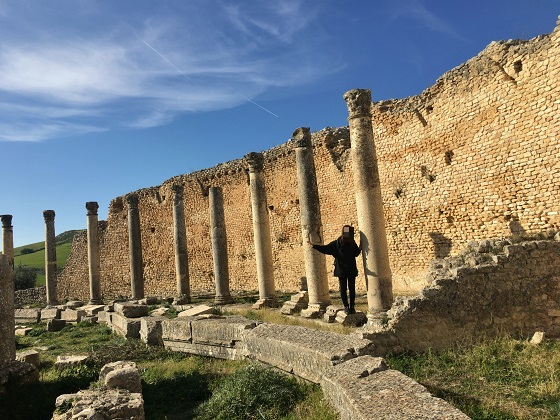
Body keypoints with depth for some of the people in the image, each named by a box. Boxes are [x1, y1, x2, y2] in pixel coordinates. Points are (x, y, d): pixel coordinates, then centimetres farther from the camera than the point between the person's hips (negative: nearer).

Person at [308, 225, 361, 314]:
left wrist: (360, 248, -4)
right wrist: (314, 245, -14)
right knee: (343, 288, 3)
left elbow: (356, 253, 15)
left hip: (352, 270, 2)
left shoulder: (352, 243, 0)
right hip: (342, 270, -2)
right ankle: (346, 307, 14)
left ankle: (352, 307, 17)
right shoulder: (336, 244, -8)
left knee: (352, 288, 7)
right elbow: (325, 249, -6)